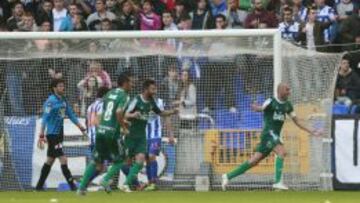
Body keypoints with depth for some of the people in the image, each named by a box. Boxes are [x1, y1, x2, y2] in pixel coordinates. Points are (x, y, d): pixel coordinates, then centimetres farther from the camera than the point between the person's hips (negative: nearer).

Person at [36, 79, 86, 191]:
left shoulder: (63, 100, 9)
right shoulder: (51, 101, -14)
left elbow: (71, 114, 15)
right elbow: (45, 118, -17)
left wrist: (81, 126, 8)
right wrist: (41, 135, -22)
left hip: (59, 134, 9)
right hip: (52, 134, -9)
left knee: (50, 160, 14)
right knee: (63, 159, -11)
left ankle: (39, 186, 22)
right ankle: (72, 185, -11)